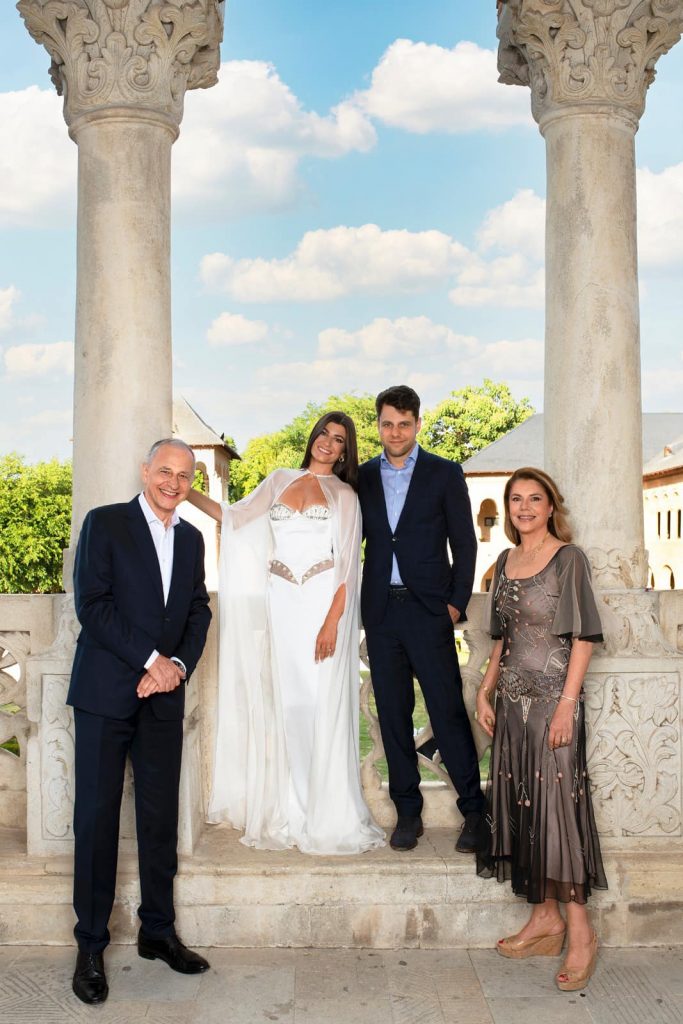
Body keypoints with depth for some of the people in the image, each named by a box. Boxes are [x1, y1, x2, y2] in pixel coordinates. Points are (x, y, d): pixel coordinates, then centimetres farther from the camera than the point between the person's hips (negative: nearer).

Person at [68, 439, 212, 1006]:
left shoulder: (191, 538, 14)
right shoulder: (105, 523, -2)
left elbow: (199, 610, 13)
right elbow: (92, 605, -10)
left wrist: (179, 665, -5)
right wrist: (152, 659, -13)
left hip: (164, 698, 5)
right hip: (106, 693, -4)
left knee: (162, 818, 9)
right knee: (97, 817, 1)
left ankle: (158, 931, 23)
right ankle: (91, 946, 12)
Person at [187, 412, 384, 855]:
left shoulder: (345, 495, 5)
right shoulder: (280, 481, 15)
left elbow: (349, 565, -3)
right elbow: (234, 516, 16)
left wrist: (332, 621, -13)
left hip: (324, 602, -3)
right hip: (281, 603, 3)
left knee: (322, 704, -5)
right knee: (286, 703, 2)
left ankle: (328, 817, 5)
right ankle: (292, 813, 11)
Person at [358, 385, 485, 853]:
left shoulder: (445, 474, 2)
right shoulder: (363, 477, 10)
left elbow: (464, 542, 2)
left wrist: (457, 603, -5)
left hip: (428, 609, -3)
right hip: (381, 610, 3)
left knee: (448, 711, -4)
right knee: (393, 714, 7)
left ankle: (475, 809, 7)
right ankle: (407, 811, 17)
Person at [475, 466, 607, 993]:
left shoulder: (569, 558, -5)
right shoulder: (505, 563, 12)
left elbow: (583, 636, -10)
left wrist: (567, 703, -16)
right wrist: (485, 692, 10)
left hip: (553, 696, -6)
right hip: (513, 698, 6)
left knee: (556, 801, -6)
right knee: (520, 802, 8)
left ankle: (580, 930, 4)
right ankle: (545, 918, 20)